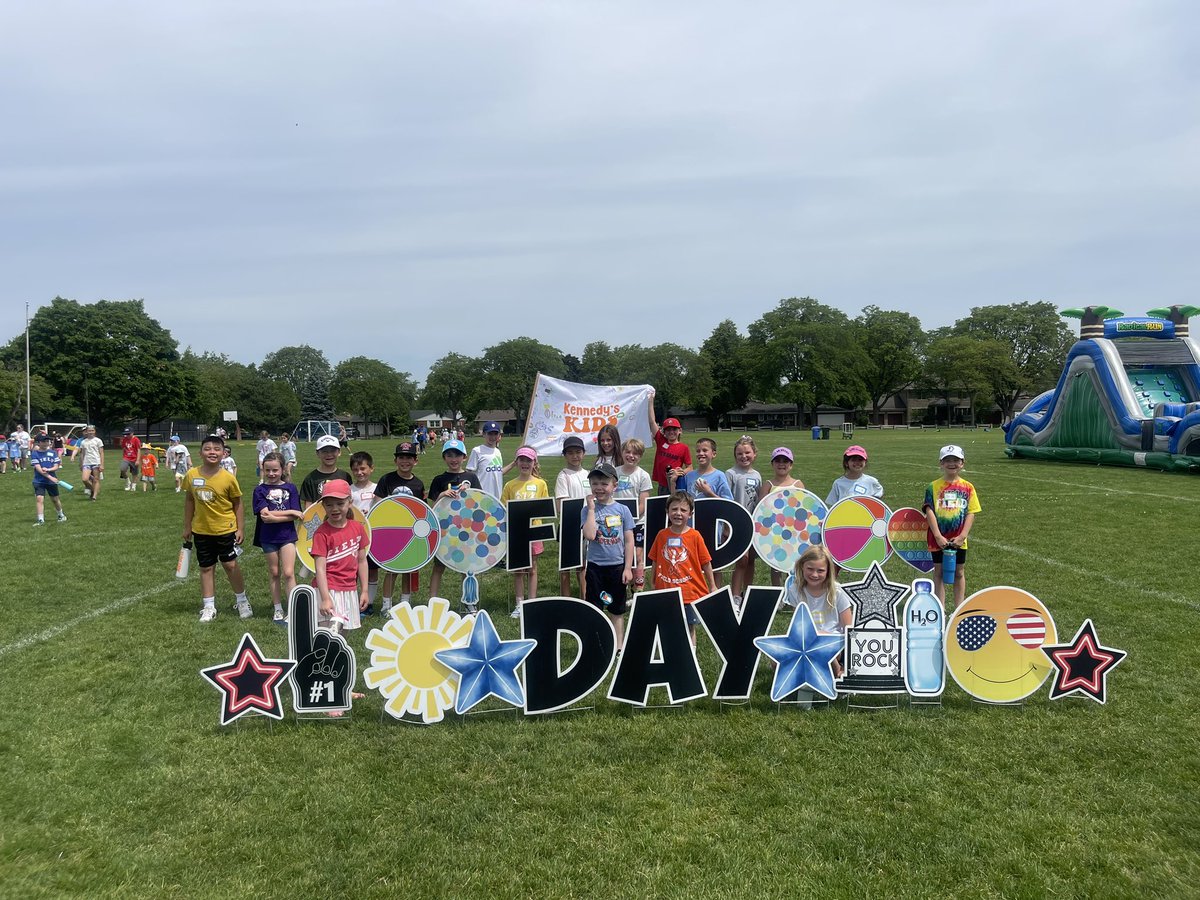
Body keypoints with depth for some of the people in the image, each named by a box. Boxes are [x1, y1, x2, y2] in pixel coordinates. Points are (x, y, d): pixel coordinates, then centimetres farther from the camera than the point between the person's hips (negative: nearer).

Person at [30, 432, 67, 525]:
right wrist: (50, 477, -21)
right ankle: (41, 520, -10)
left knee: (55, 499, 12)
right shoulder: (35, 454, -6)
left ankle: (61, 515, 32)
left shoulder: (52, 452, 2)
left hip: (52, 481, 2)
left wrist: (48, 470, -21)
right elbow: (38, 468, -13)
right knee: (39, 499, -12)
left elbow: (56, 466, 0)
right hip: (39, 481, -2)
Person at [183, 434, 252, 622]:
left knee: (230, 564, 3)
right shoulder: (191, 475, -5)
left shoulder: (228, 478, -13)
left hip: (225, 529, -3)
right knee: (206, 568, 10)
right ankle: (208, 607, 20)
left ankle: (242, 600, 22)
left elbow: (237, 504, -4)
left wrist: (240, 529, -6)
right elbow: (189, 500, 8)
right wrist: (187, 526, 10)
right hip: (201, 530, 3)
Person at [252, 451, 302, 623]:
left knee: (288, 573, -8)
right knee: (275, 574, 11)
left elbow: (295, 516, -7)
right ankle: (278, 610, 22)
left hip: (287, 536, -1)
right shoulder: (260, 490, 0)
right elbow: (265, 514, -13)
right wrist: (291, 512, -14)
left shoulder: (290, 488, 1)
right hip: (268, 538, 1)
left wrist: (274, 517, -18)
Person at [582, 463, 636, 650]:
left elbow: (629, 541, 0)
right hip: (595, 566, 0)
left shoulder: (622, 510, -2)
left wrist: (628, 568, -4)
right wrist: (592, 508, -17)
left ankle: (619, 647, 23)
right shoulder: (588, 510, -4)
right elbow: (589, 535, -21)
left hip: (617, 566, 1)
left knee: (617, 610, 12)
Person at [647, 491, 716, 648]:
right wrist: (654, 584, 13)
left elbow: (706, 563, -3)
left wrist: (712, 586, 1)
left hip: (691, 592, -2)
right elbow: (655, 561, 9)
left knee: (690, 628, 10)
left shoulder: (694, 536, -8)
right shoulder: (662, 535, -2)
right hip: (665, 591, 2)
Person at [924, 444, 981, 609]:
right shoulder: (934, 487, -4)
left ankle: (959, 609, 23)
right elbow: (929, 511, -10)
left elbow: (971, 513, -3)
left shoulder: (967, 487, 0)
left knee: (959, 573, 12)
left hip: (958, 539, 1)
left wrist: (962, 536, -13)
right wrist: (938, 536, -18)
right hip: (938, 539, -1)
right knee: (939, 572, 8)